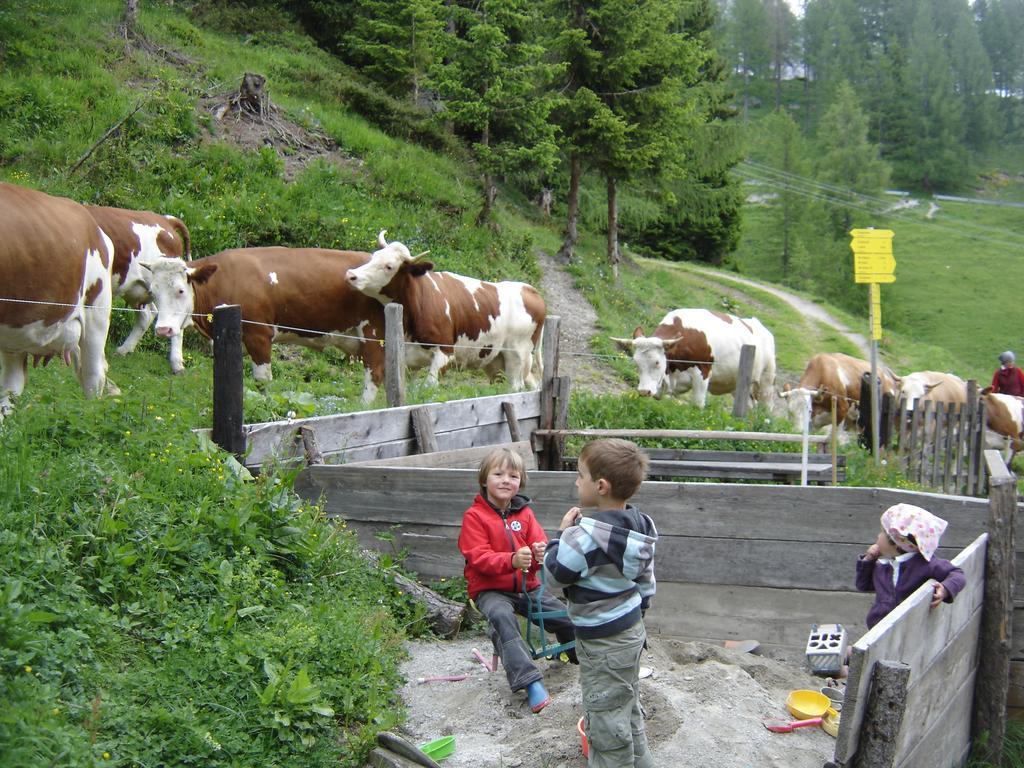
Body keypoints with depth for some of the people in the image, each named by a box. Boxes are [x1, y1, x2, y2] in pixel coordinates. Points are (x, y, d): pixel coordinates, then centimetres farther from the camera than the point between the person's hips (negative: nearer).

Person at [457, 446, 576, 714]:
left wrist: (541, 554, -23)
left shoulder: (524, 513, 6)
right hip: (489, 589, -5)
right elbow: (478, 558, -17)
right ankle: (531, 682, -42)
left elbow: (539, 542, 4)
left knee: (567, 618, -2)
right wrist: (511, 560, -34)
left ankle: (579, 657, 33)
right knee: (502, 617, -37)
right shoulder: (474, 516, -9)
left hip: (527, 586, 5)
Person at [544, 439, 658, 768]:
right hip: (632, 630, 9)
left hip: (603, 642, -9)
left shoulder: (586, 534, -28)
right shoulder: (640, 525, -1)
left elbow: (552, 576, -18)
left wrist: (563, 533, -8)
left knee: (606, 719, 4)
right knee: (628, 707, 25)